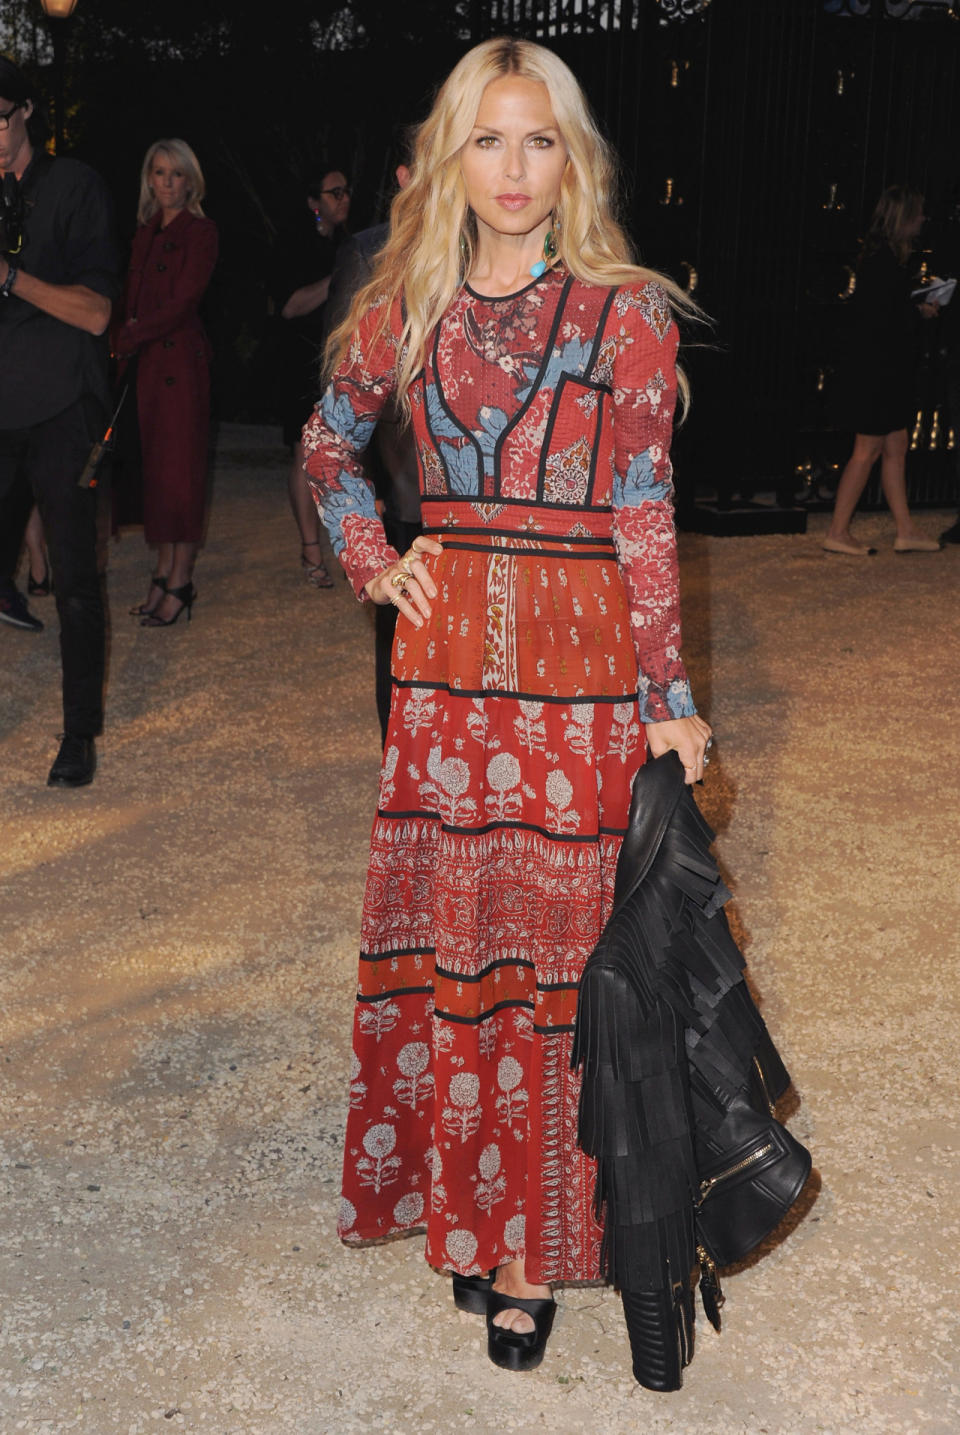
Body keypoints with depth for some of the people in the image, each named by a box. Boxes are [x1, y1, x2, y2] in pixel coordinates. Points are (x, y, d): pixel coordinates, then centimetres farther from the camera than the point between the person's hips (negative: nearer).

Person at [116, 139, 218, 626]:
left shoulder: (200, 232, -4)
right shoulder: (146, 230, 16)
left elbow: (183, 301, -12)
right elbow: (131, 297, 14)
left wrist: (129, 336, -13)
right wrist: (125, 335, -6)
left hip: (180, 358, -6)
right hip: (145, 361, 7)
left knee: (179, 465, -4)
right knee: (154, 463, 6)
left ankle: (181, 582, 0)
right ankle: (164, 571, 13)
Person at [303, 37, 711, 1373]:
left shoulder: (627, 316, -4)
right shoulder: (406, 313, 6)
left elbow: (645, 520, -5)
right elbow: (328, 443, 23)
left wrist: (670, 698, -7)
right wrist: (372, 560, 8)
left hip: (580, 662, -3)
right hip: (446, 659, 3)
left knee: (552, 942, 3)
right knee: (446, 927, 9)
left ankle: (536, 1239, 16)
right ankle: (461, 1200, 27)